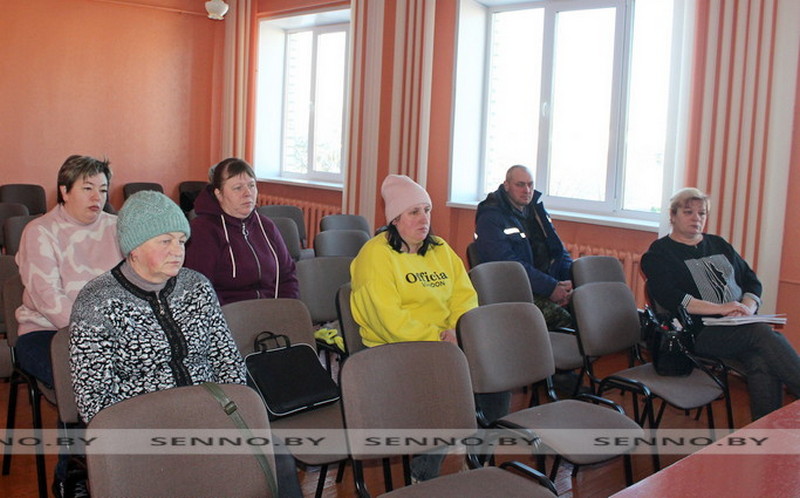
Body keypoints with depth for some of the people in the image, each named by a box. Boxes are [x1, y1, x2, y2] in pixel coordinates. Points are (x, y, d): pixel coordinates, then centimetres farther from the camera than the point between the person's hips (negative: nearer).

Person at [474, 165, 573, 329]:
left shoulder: (536, 209, 19)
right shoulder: (489, 218, -4)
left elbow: (558, 250, 22)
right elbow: (510, 265, -14)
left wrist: (572, 279, 2)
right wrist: (550, 288, -19)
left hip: (553, 283, 7)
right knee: (563, 319, -30)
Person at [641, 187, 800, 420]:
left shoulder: (719, 245, 24)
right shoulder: (659, 253, 5)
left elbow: (752, 280, 19)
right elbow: (669, 296, -11)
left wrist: (748, 307, -4)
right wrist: (720, 309, -19)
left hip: (741, 327, 5)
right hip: (699, 333, -5)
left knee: (762, 362, -28)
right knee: (762, 332, -30)